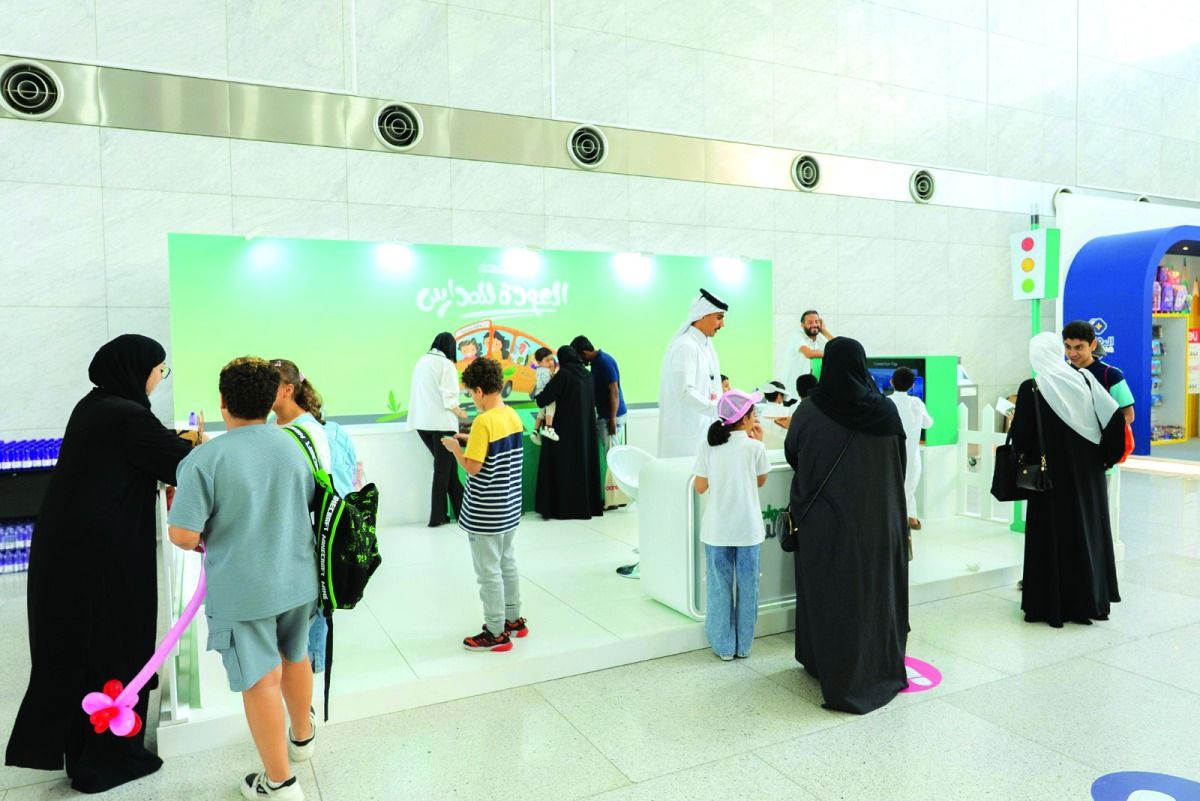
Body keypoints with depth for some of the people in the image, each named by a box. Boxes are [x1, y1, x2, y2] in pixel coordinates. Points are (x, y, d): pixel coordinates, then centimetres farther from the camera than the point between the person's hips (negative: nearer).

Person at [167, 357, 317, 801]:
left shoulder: (205, 458, -20)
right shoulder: (293, 445, -4)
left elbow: (183, 535, -21)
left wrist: (203, 541, 1)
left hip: (241, 589, -5)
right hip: (297, 578, 5)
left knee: (261, 680, 8)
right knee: (295, 656, 26)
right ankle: (302, 736, 48)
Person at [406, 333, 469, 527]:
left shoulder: (421, 361, 12)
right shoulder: (445, 364, -9)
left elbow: (423, 393, 13)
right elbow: (448, 398, -15)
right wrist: (460, 413, 2)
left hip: (421, 421, 7)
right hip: (440, 422, -7)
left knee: (446, 466, 15)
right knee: (443, 469, 5)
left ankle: (460, 509, 19)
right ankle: (437, 517, 9)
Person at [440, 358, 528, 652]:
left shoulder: (483, 422, -21)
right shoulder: (513, 416, 3)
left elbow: (472, 467, -21)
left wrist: (455, 448, -5)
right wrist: (472, 441, 14)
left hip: (485, 513, -8)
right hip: (510, 506, 8)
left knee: (489, 572, 3)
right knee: (507, 562, 21)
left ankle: (496, 633, 13)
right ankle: (514, 620, 32)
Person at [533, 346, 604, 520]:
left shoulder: (563, 374, -12)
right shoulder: (586, 374, 7)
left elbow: (543, 399, -15)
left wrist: (538, 396, 6)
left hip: (566, 427, -6)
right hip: (585, 427, 6)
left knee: (564, 465, 0)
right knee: (584, 462, 12)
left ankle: (563, 507, 1)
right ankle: (588, 505, 17)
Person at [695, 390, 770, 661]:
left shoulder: (708, 447, -6)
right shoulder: (754, 447, -9)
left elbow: (700, 487, 0)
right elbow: (761, 481, 7)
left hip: (717, 529, 1)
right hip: (748, 529, -1)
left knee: (720, 587, 11)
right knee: (747, 587, 13)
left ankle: (724, 646, 19)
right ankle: (744, 645, 23)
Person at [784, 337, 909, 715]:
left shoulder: (809, 411, -12)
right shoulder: (885, 410, -8)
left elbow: (792, 455, 4)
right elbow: (899, 462, 5)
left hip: (825, 518, -1)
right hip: (876, 518, 1)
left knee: (828, 589, 12)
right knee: (873, 587, 15)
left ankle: (834, 670, 23)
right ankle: (881, 667, 26)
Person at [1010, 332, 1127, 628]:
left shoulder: (1032, 388, -13)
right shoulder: (1084, 379, -1)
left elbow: (1020, 438, -13)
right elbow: (1115, 415, -4)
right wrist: (1106, 455, 6)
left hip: (1051, 474, -4)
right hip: (1087, 472, 4)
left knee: (1054, 534, 4)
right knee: (1088, 529, 16)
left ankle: (1052, 604, 11)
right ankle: (1091, 599, 27)